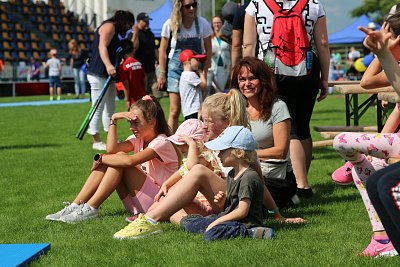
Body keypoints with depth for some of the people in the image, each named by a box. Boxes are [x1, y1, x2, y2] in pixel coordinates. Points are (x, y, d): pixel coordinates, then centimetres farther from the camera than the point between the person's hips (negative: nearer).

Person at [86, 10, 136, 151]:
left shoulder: (114, 31, 24)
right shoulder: (109, 26, -7)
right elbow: (102, 46, -22)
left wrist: (135, 34, 25)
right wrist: (108, 65, -35)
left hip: (108, 75, 11)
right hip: (99, 75, -11)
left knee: (110, 109, 16)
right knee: (98, 108, -7)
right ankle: (96, 142, -3)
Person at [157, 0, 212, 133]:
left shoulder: (203, 24, -5)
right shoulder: (170, 24, -7)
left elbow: (208, 50, 2)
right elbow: (162, 50, 2)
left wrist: (205, 72, -4)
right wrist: (162, 73, 0)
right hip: (176, 67, -1)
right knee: (174, 111, -4)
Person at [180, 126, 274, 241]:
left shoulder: (249, 177, -18)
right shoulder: (232, 175, 13)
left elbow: (242, 211, -22)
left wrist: (216, 222, -19)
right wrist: (222, 201, -3)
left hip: (246, 222, -9)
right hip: (230, 218, 9)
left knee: (211, 235, -37)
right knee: (186, 222, 7)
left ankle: (250, 233, -22)